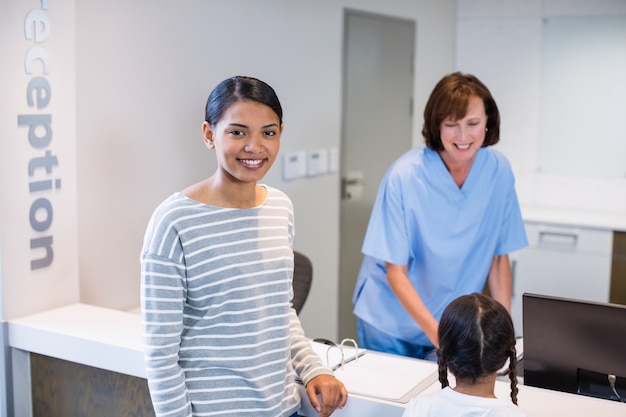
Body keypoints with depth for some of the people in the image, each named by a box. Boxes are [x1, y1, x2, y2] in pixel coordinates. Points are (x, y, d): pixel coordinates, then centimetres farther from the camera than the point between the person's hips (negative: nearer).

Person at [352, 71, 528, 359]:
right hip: (391, 324, -2)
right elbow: (396, 272, -18)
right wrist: (438, 335, -29)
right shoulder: (404, 176, -21)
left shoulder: (498, 170, -10)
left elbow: (499, 257, 0)